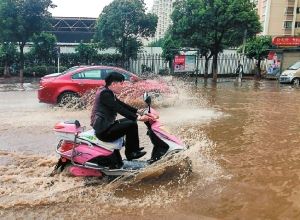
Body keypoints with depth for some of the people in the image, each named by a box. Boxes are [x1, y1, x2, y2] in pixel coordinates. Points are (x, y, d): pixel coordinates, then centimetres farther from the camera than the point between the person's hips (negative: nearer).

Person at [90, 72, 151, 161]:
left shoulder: (107, 92, 14)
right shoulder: (105, 93, -18)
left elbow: (121, 105, 15)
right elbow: (119, 109, -25)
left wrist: (137, 111, 8)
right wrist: (137, 118, -26)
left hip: (103, 125, 11)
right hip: (103, 130, -11)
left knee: (130, 120, 18)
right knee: (132, 124, -17)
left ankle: (134, 148, 23)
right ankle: (130, 153, -1)